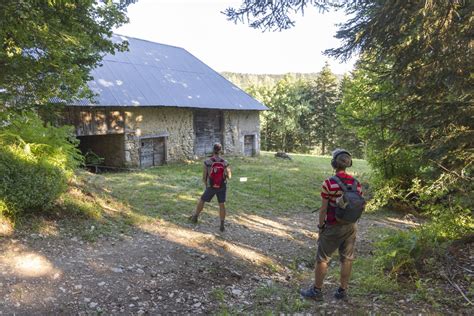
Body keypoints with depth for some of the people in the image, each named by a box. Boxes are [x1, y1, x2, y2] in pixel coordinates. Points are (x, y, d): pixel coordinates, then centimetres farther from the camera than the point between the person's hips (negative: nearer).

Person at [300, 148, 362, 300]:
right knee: (347, 259, 13)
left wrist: (320, 226, -2)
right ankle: (342, 290, 24)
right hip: (351, 227, 5)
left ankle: (316, 290, 17)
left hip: (333, 227, -5)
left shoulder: (329, 183, -18)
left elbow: (323, 208, -14)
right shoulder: (356, 183, -2)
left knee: (322, 258, 7)